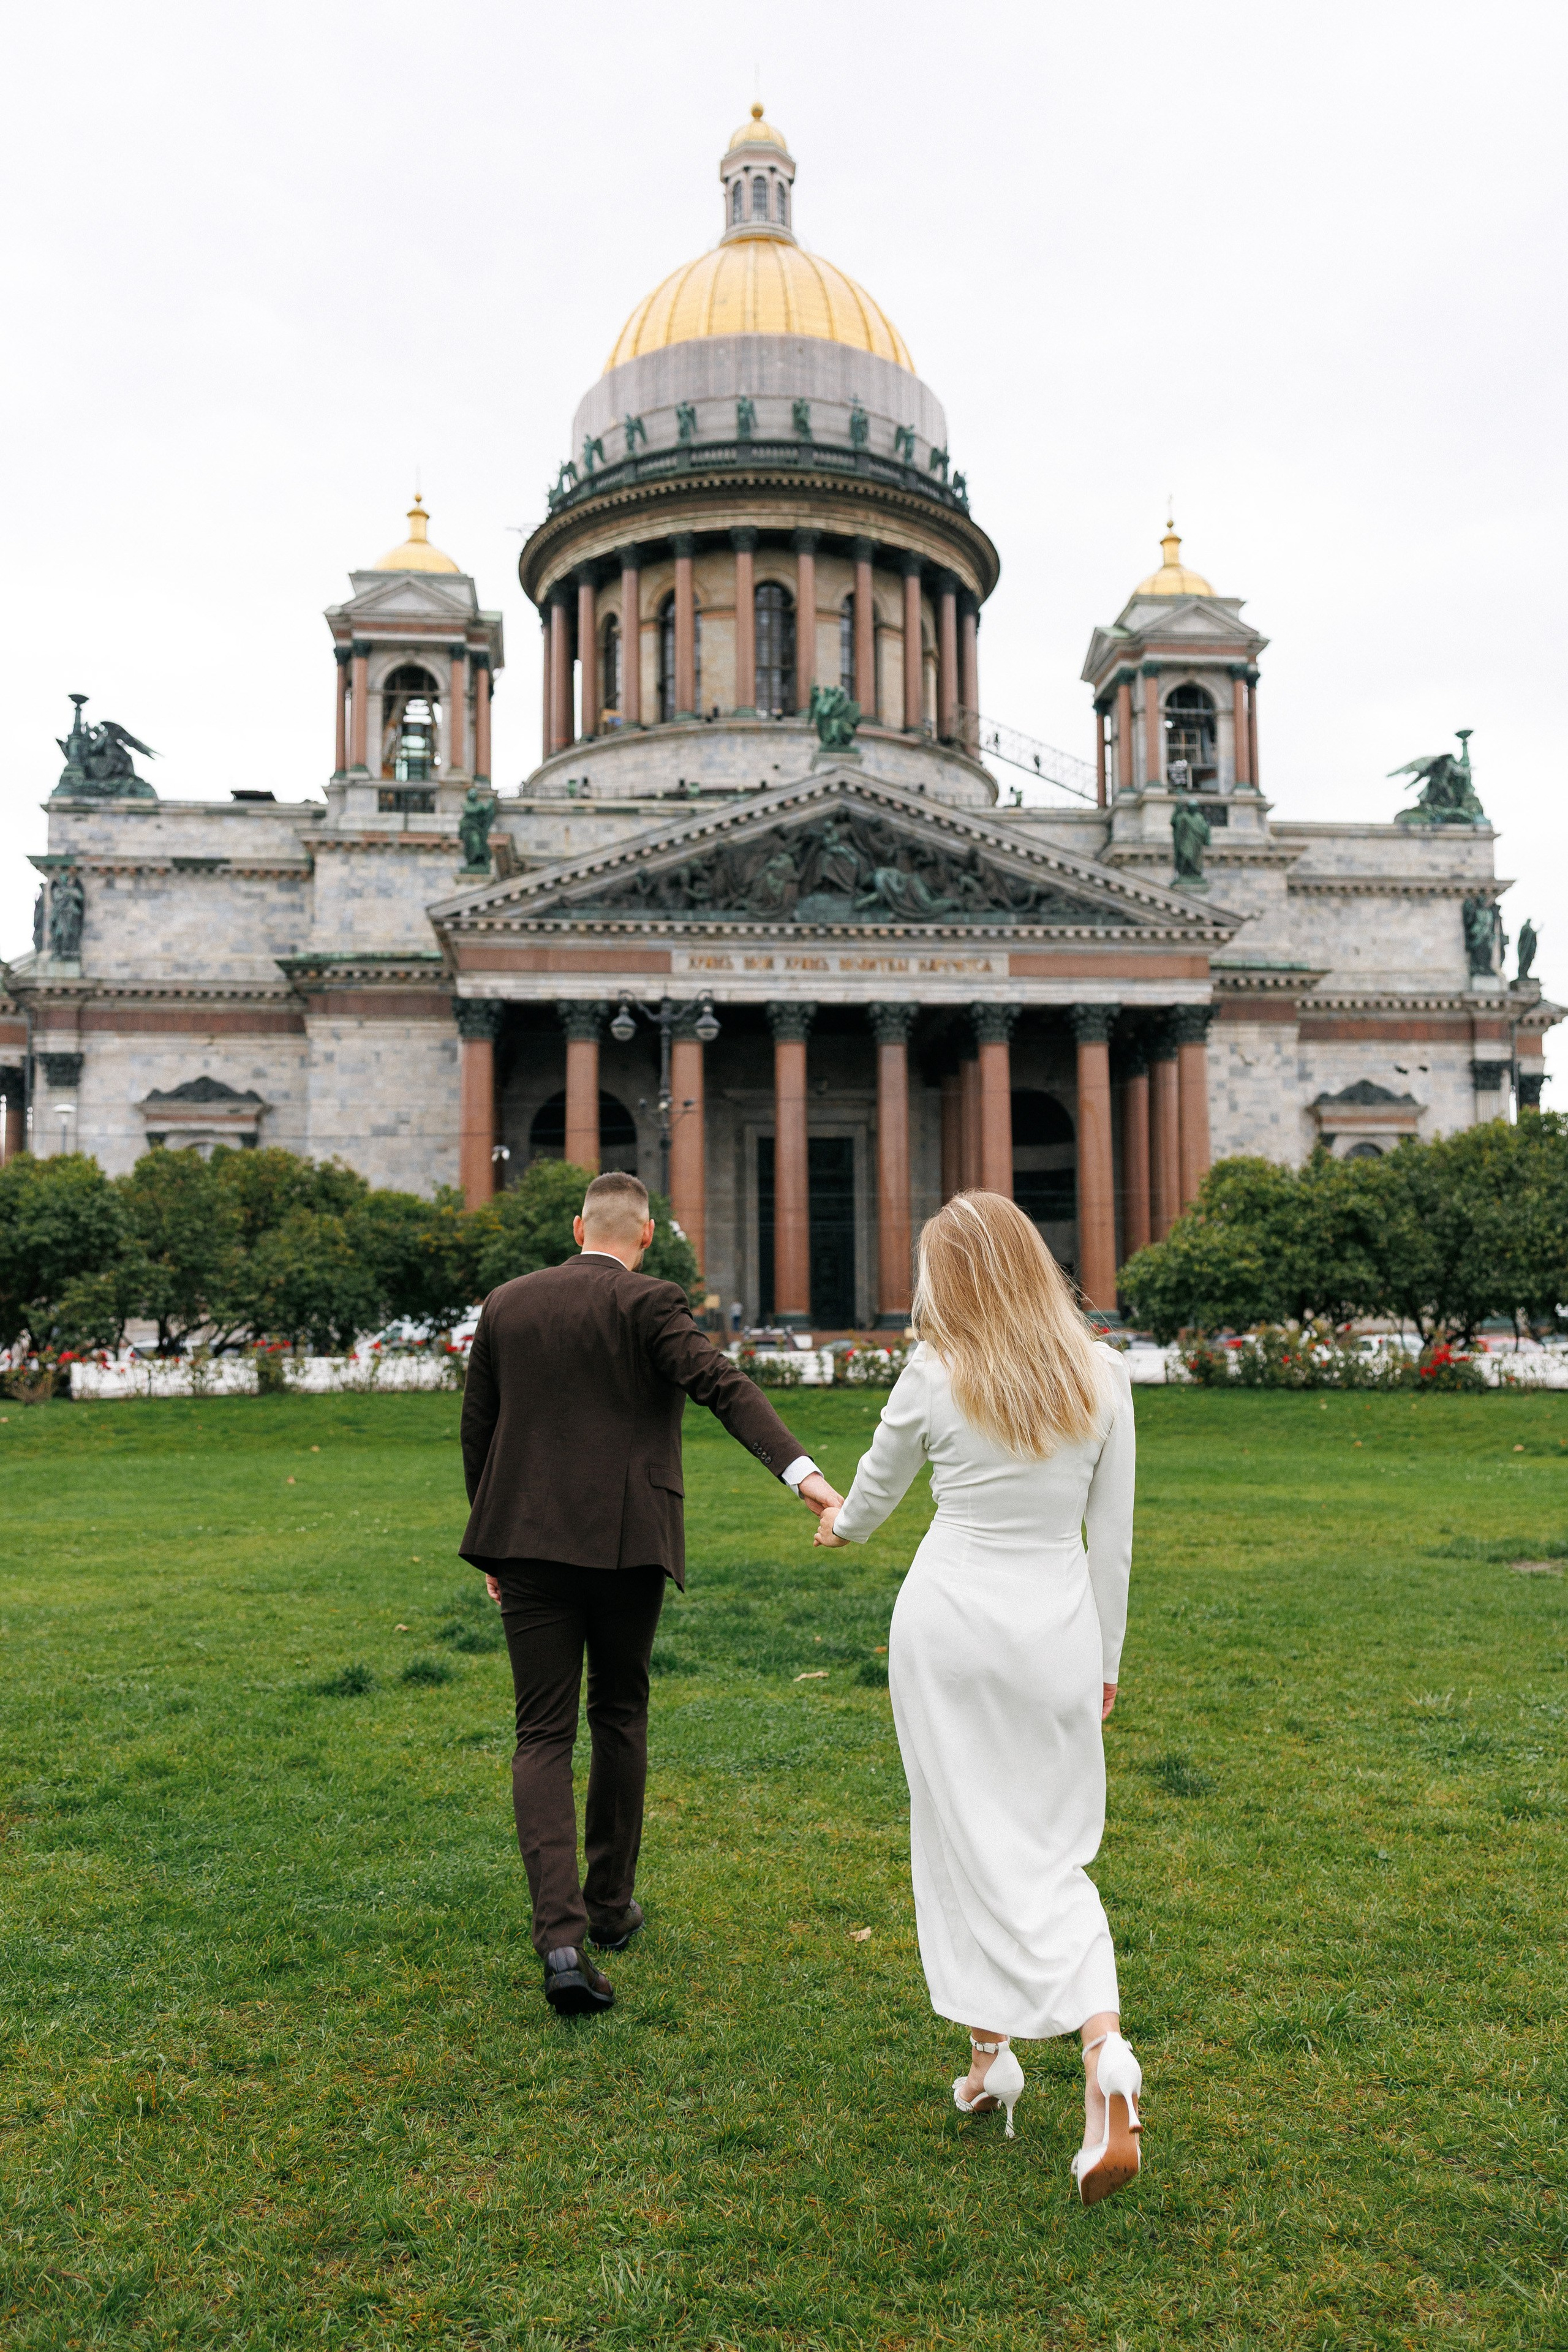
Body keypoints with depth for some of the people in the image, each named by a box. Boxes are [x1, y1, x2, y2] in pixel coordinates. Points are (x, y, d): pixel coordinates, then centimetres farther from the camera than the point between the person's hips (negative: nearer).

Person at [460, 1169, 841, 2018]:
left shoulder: (505, 1305, 9)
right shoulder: (647, 1304, -5)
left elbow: (477, 1431, 13)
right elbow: (722, 1385, -21)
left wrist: (493, 1544, 23)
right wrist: (802, 1470, -30)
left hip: (530, 1541, 2)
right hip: (626, 1541, -2)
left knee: (542, 1736, 3)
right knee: (619, 1718, 17)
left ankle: (560, 1937, -11)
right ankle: (609, 1904, 30)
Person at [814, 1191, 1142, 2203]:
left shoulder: (935, 1378, -7)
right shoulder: (1104, 1377, -2)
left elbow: (876, 1491, 10)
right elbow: (1113, 1537, 4)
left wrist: (842, 1524, 33)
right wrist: (1107, 1659, 14)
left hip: (950, 1620, -2)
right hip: (1056, 1627, 2)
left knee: (970, 1842, 12)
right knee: (1054, 1851, 11)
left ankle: (991, 2051, 23)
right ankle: (1106, 2052, -9)